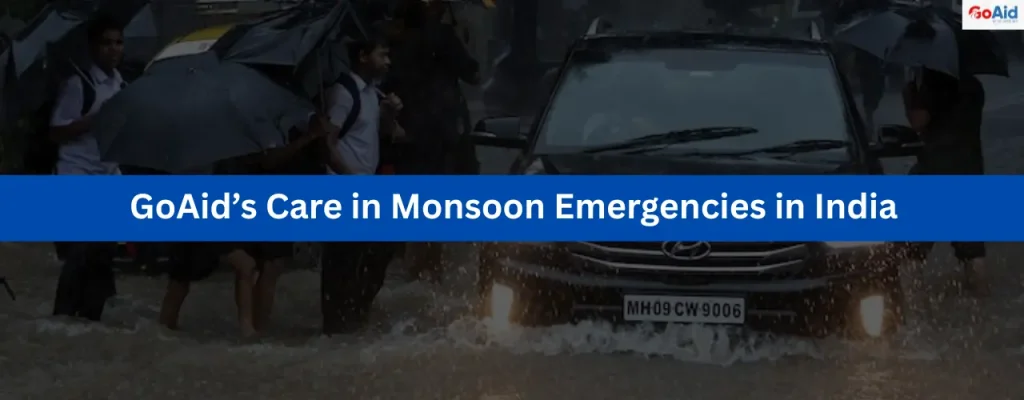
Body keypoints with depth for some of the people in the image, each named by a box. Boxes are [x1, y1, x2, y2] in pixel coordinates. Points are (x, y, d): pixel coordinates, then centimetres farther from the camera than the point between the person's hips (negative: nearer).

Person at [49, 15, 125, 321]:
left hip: (109, 179, 7)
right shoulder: (78, 84, -9)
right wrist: (95, 118, -20)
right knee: (81, 252, -12)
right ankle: (63, 318, -5)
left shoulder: (122, 87, 14)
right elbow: (56, 133, -13)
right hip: (78, 179, -7)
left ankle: (90, 318, 12)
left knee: (103, 253, 5)